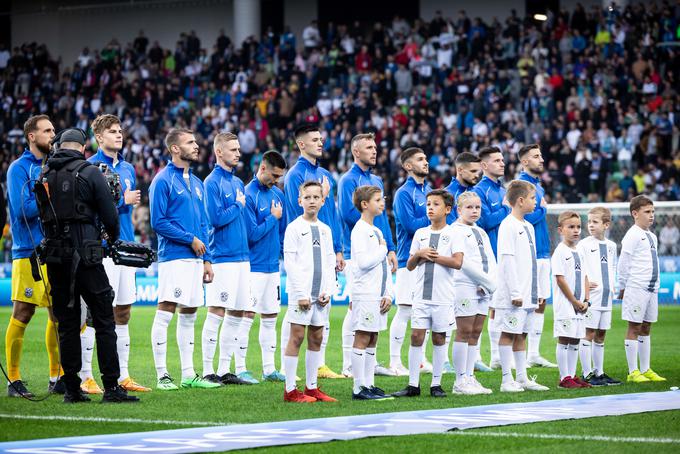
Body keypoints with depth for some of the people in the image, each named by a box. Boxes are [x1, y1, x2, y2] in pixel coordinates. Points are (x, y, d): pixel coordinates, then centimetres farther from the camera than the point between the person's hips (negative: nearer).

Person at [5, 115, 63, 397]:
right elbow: (23, 209, -16)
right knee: (22, 314, -5)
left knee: (58, 315, 8)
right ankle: (14, 380, 1)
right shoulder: (19, 168, -5)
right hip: (30, 252, -7)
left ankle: (56, 378, 17)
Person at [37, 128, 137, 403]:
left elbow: (42, 215, 11)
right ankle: (111, 387, -6)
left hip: (55, 256, 4)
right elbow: (109, 215, -5)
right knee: (104, 321, -1)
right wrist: (113, 237, 15)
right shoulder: (90, 173, -4)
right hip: (85, 254, -4)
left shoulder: (44, 176, 9)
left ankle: (72, 388, 8)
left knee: (66, 323, 9)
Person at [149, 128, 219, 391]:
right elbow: (158, 222, -12)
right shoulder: (163, 181, -7)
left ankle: (188, 375, 14)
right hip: (173, 257, -8)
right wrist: (190, 239, -10)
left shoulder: (196, 183, 17)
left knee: (189, 315, 10)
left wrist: (207, 259, 13)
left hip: (194, 258, 8)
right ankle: (162, 376, -7)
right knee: (165, 312, -8)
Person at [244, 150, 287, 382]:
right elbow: (252, 234, -17)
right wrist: (273, 217, -9)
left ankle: (269, 369, 18)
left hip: (273, 265, 8)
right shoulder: (249, 195, -13)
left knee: (270, 317, 12)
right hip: (254, 266, -8)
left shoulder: (278, 193, 10)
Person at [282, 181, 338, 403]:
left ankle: (312, 387, 13)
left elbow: (330, 262, 15)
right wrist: (301, 293, -14)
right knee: (296, 337, -5)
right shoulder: (294, 228, -3)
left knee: (316, 338, 7)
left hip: (320, 293, 6)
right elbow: (290, 262, -8)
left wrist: (328, 291, 1)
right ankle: (290, 390, -4)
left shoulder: (325, 230, 14)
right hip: (301, 292, -6)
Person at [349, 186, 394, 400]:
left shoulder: (377, 232, 17)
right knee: (362, 339, -7)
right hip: (365, 295, -9)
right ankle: (359, 388, -6)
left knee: (372, 340, 10)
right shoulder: (360, 231, -10)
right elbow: (363, 262, -21)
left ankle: (369, 384, 14)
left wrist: (388, 294, 9)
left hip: (378, 295, 9)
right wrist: (383, 250, -6)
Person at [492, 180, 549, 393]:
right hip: (513, 295, -9)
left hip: (527, 294, 9)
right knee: (509, 333, -4)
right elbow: (508, 261, -16)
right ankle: (507, 381, -2)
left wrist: (537, 292, 17)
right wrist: (515, 293, -19)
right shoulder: (508, 226, -12)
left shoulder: (528, 227, 16)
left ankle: (522, 378, 16)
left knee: (521, 334, 12)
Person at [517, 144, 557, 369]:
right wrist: (542, 209, -7)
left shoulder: (538, 186, 17)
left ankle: (534, 354, 16)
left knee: (541, 304, 11)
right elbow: (523, 219, -21)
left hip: (542, 252, 9)